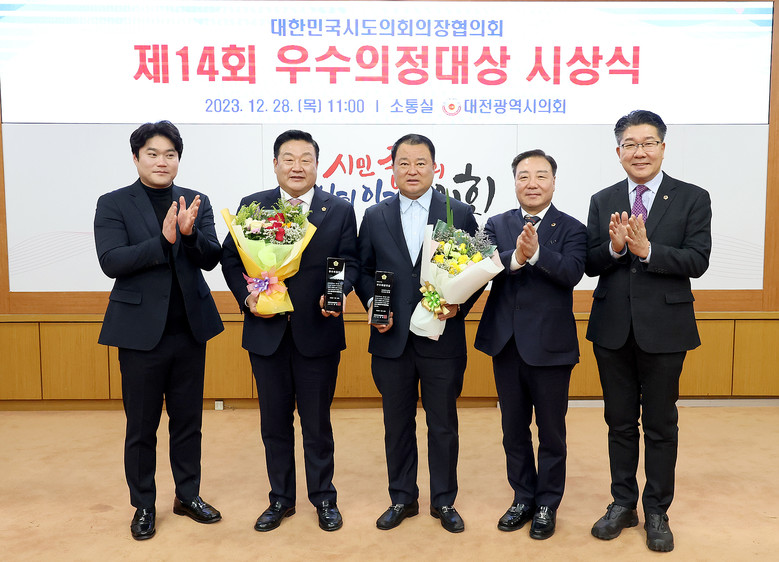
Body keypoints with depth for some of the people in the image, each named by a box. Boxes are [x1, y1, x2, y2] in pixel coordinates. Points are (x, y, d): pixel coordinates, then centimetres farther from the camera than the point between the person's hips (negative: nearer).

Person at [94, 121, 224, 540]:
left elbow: (210, 258, -4)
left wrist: (189, 232, -24)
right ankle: (143, 506, 28)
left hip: (190, 329, 3)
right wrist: (164, 239, -25)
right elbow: (111, 262, -14)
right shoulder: (113, 204, -2)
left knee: (188, 420, 14)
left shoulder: (196, 202, 5)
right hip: (141, 331, -2)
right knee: (141, 426, 10)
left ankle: (188, 495, 31)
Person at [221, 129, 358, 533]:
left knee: (317, 420, 10)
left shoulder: (339, 210, 3)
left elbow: (349, 262, 3)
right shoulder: (251, 206, 5)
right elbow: (230, 258, 6)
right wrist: (246, 297, -10)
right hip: (267, 331, 2)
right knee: (274, 421, 14)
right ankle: (281, 498, 32)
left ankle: (324, 498, 29)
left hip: (318, 331, -1)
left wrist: (338, 292, -17)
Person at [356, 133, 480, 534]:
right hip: (391, 339, 2)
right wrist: (372, 305, -7)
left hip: (442, 339, -1)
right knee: (397, 423, 13)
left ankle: (444, 501, 28)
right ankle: (402, 498, 30)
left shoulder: (461, 214, 2)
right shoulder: (375, 217, 7)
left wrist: (459, 303, -13)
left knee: (443, 425, 10)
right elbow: (363, 270, 10)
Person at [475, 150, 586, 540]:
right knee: (514, 430, 15)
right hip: (506, 343, 3)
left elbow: (572, 273, -19)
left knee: (551, 431, 10)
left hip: (551, 345, -3)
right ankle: (523, 498, 33)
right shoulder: (497, 225, 6)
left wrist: (536, 252, -32)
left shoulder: (571, 229, -2)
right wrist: (515, 257, -29)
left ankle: (547, 505, 28)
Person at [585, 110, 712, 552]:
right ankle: (623, 503, 30)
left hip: (664, 328, -2)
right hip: (613, 329, 3)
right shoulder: (602, 201, 5)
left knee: (661, 424, 9)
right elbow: (590, 265, 0)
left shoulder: (693, 198, -2)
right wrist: (614, 247, -20)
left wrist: (647, 249, -24)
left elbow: (698, 261, -11)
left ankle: (657, 510, 26)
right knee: (620, 421, 14)